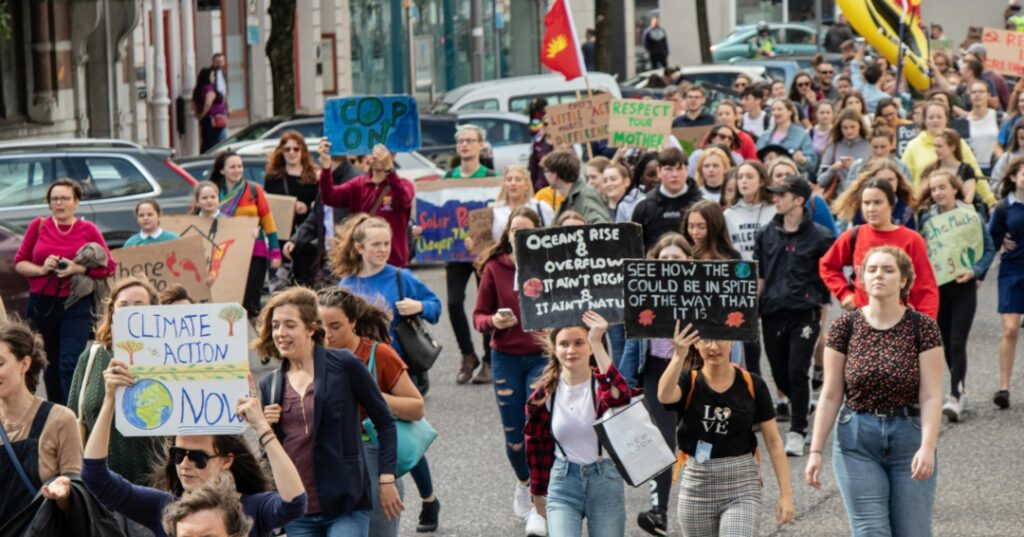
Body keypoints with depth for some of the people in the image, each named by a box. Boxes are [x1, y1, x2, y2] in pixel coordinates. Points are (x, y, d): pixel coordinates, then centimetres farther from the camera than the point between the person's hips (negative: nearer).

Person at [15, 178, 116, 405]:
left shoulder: (88, 229, 0)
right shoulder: (39, 225, 3)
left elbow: (110, 267, 0)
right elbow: (20, 263, 6)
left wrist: (77, 269, -15)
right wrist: (41, 269, -14)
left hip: (75, 305, -2)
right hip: (41, 304, 2)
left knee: (70, 364, -12)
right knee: (49, 364, 12)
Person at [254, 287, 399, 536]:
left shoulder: (344, 366, -4)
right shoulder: (270, 384, 10)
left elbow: (384, 422, 1)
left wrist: (386, 480, -5)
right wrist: (265, 429, -3)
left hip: (346, 505, -5)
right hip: (297, 511, 5)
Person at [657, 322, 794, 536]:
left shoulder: (752, 385, -2)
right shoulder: (688, 382, -3)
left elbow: (773, 441, 1)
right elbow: (665, 396, -28)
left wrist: (785, 494, -4)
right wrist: (679, 356, -44)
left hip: (742, 488, -2)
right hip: (696, 488, 2)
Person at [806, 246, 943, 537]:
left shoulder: (922, 327, -4)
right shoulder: (845, 326, -1)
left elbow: (931, 396, -8)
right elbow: (830, 396, 2)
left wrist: (927, 447, -20)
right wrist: (816, 450, -2)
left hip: (910, 438, 0)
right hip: (857, 441, 0)